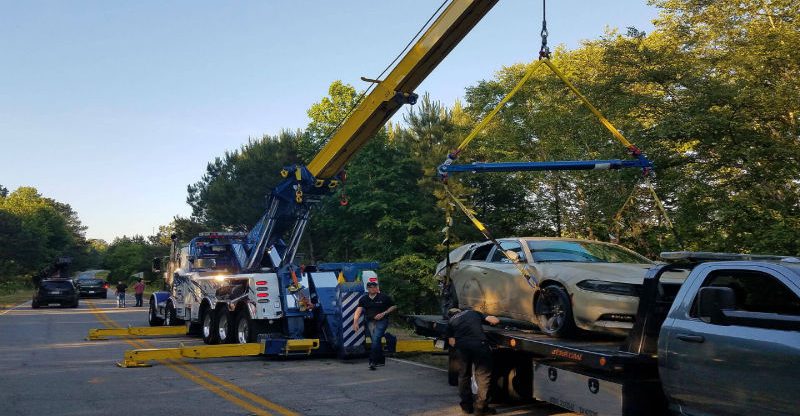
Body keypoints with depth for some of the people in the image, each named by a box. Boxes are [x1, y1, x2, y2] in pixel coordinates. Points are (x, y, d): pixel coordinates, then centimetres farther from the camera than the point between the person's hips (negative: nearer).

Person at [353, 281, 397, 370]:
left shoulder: (384, 297, -6)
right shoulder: (364, 299, 2)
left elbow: (394, 306, 3)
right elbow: (358, 311, -9)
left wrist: (383, 313, -10)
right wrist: (355, 322, -25)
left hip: (381, 321, -4)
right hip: (370, 322, 4)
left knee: (375, 339, -20)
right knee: (376, 341, 9)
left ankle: (373, 361, -18)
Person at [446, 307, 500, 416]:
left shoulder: (450, 322, 27)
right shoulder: (474, 313, 29)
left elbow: (452, 342, 14)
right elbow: (495, 320, 19)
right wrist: (490, 321, 40)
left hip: (461, 347, 2)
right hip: (479, 344, -2)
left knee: (464, 375, 18)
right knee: (483, 376, 5)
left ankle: (466, 406, 24)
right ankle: (480, 407, 4)